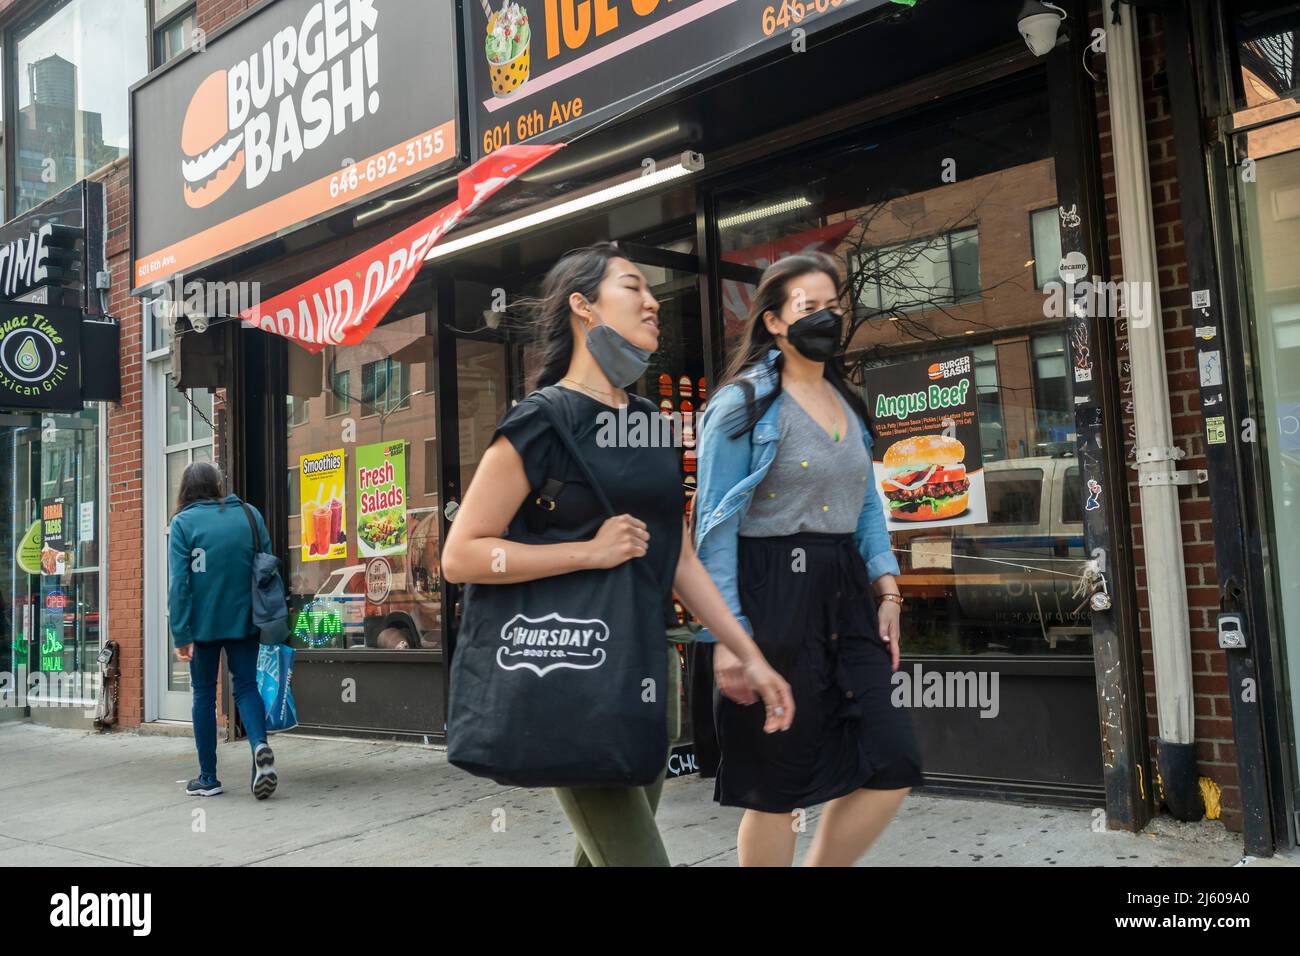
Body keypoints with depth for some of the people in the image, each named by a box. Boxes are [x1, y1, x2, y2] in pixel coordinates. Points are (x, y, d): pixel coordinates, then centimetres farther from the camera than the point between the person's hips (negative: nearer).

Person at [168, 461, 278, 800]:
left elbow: (178, 582, -10)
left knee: (204, 695, 11)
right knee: (246, 686, 11)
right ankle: (260, 744, -16)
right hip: (244, 620, 2)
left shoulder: (183, 522, -5)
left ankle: (208, 778, 16)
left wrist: (181, 634, -9)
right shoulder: (249, 514, 3)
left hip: (202, 623, -1)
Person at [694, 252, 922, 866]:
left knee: (892, 766, 2)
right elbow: (716, 522, -11)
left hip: (844, 594, 7)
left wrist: (886, 588, 8)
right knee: (777, 783, 2)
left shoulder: (847, 405, 16)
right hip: (774, 595, -7)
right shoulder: (745, 402, -6)